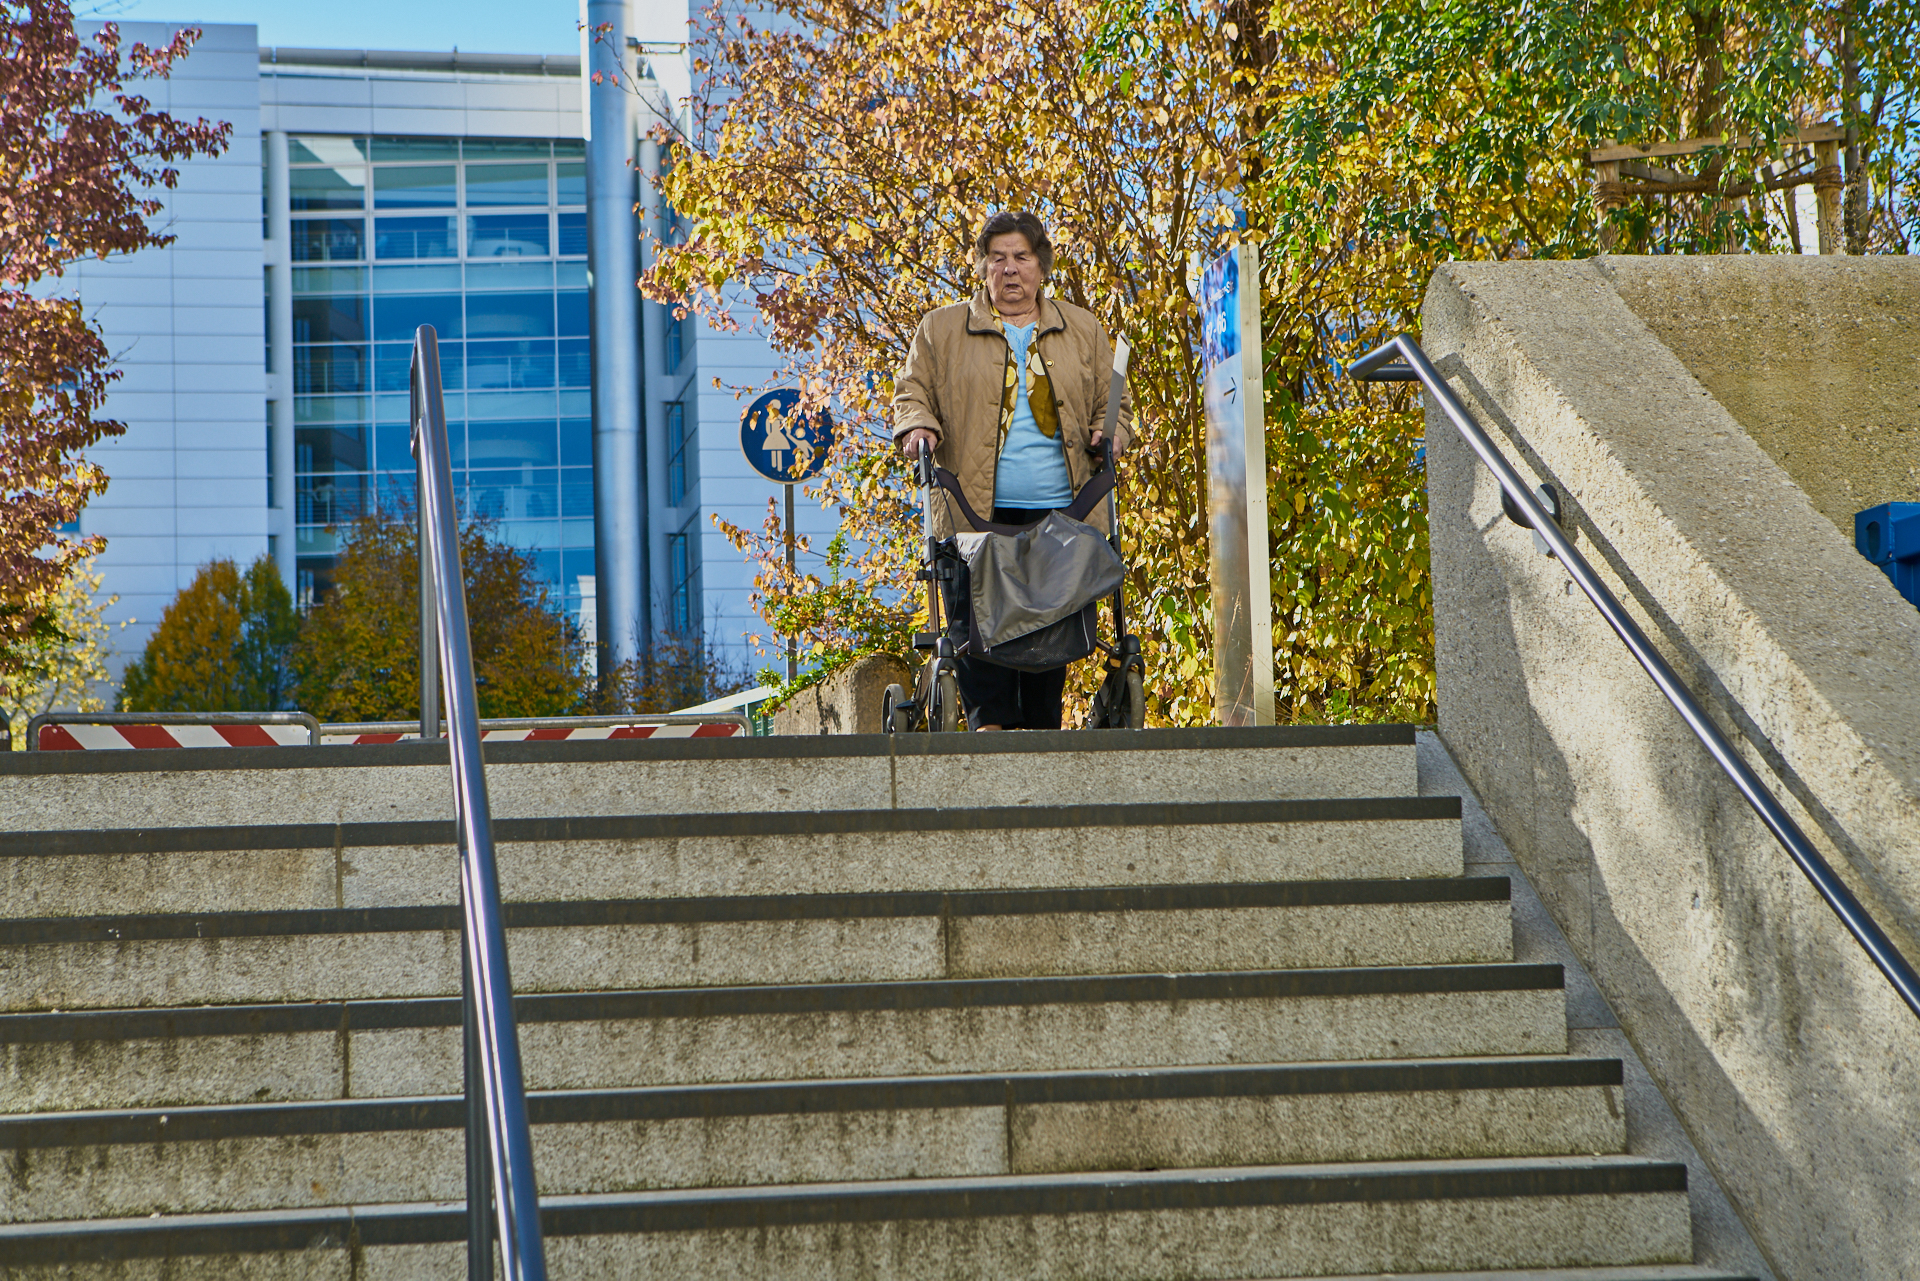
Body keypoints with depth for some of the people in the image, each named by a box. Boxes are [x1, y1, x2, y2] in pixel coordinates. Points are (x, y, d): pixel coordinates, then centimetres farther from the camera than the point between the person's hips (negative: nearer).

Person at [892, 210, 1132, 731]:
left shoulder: (1083, 330, 19)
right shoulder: (941, 329, 14)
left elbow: (1110, 402, 21)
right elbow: (912, 391, 14)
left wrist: (1108, 434, 0)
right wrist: (917, 426, -8)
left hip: (1060, 509, 1)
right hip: (977, 509, -1)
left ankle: (1043, 731, 3)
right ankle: (990, 720, -13)